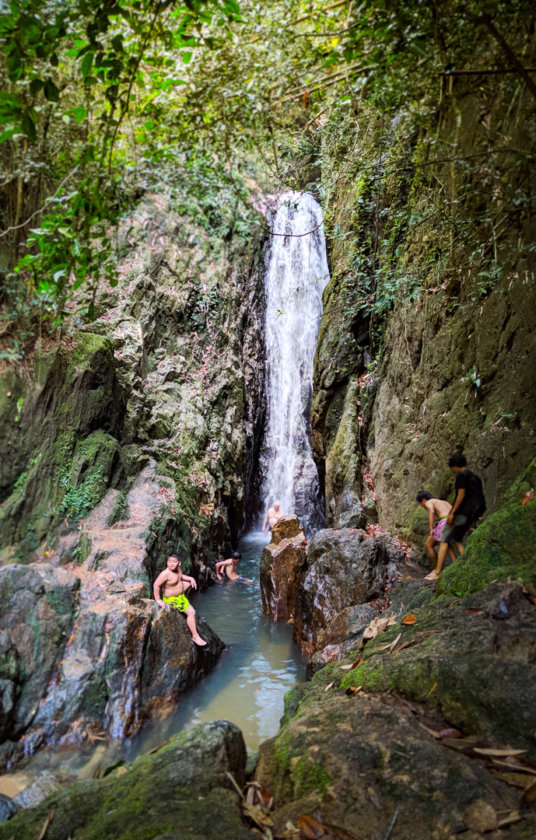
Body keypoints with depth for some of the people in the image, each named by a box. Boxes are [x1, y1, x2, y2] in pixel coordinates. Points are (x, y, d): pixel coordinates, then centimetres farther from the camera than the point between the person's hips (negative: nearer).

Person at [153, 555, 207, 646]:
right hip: (172, 599, -9)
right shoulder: (166, 573, -30)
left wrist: (190, 578, 0)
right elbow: (156, 585, -30)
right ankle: (195, 636, -3)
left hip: (180, 594, 9)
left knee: (190, 581, 25)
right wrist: (158, 600, -25)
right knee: (191, 612, -12)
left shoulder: (178, 569, -5)